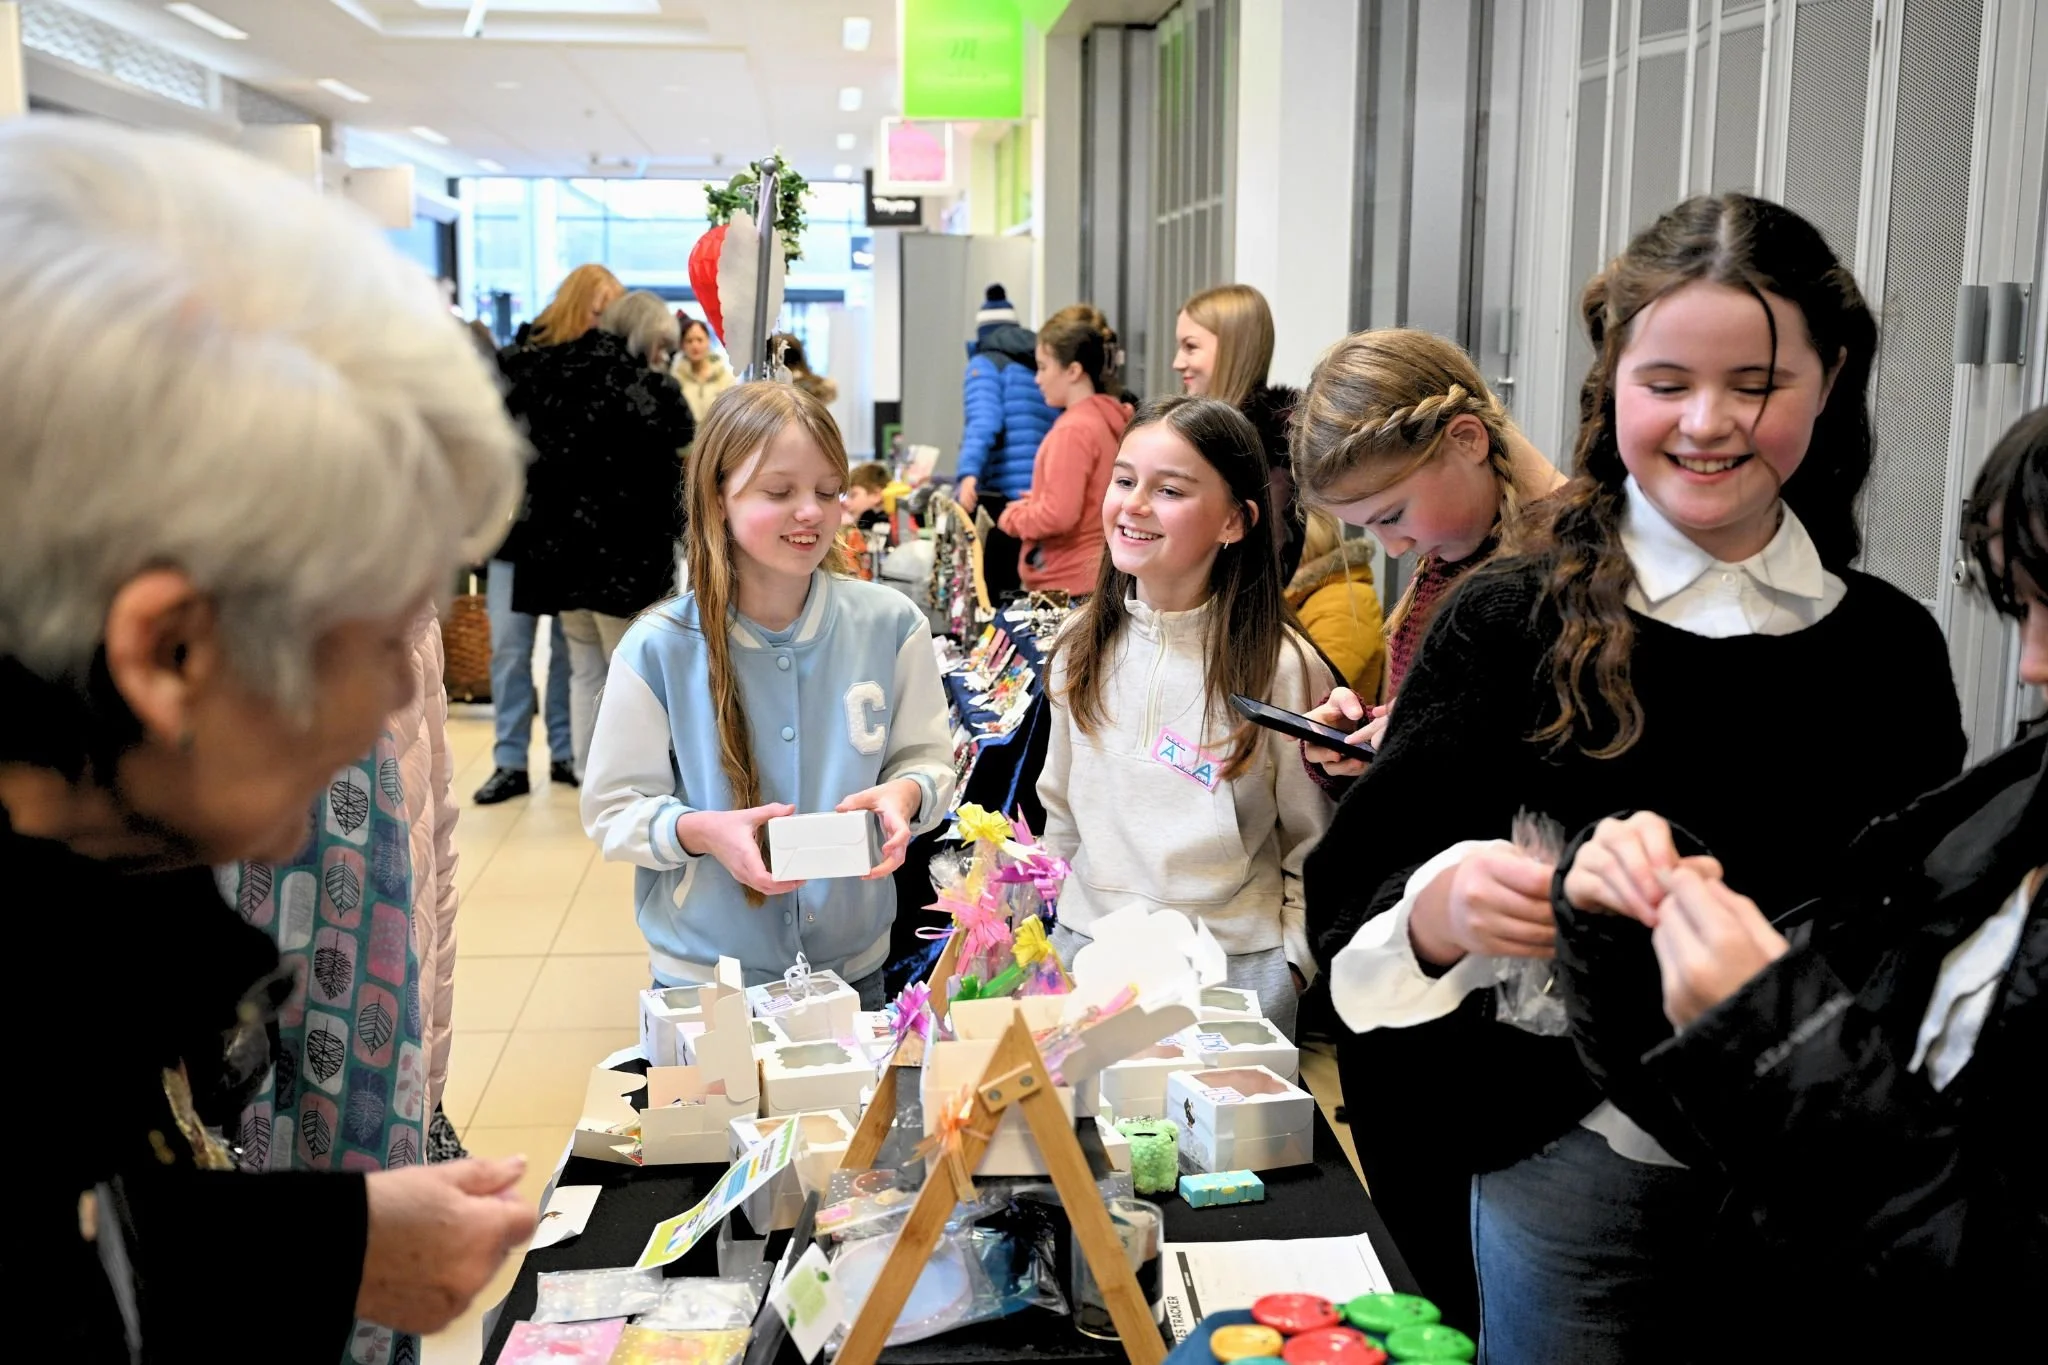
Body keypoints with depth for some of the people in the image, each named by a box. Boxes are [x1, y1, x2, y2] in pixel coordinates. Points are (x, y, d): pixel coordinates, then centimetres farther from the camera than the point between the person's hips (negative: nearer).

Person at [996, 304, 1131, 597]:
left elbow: (1058, 516, -22)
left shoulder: (1073, 429, -17)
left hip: (1068, 586, -9)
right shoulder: (1114, 419, 9)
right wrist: (1035, 504, 15)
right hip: (1102, 577, 9)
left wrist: (1011, 516, -5)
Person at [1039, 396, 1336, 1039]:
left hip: (1236, 967, -4)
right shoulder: (1083, 646, 1)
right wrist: (1055, 931, 12)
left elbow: (1315, 848, -5)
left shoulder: (1280, 665, -12)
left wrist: (1290, 965, -8)